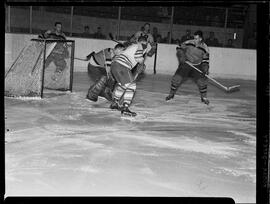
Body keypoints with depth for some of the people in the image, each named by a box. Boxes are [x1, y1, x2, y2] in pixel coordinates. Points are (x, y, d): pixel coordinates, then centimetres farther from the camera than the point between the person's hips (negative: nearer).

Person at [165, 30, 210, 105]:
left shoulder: (204, 48, -11)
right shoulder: (188, 43, -14)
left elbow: (205, 60, -6)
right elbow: (180, 49, -4)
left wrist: (205, 69, -19)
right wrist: (181, 56, -20)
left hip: (197, 66, 0)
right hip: (185, 64, 0)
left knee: (202, 80, -11)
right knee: (176, 78, -7)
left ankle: (204, 97, 11)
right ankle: (171, 94, 15)